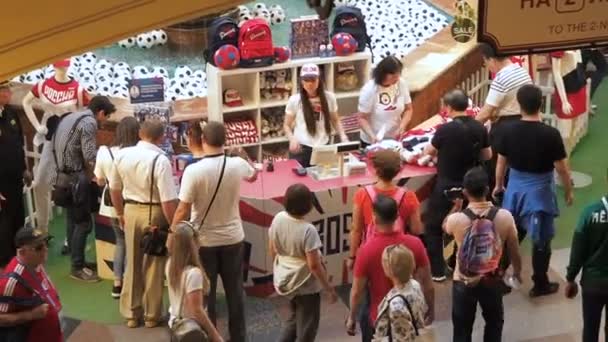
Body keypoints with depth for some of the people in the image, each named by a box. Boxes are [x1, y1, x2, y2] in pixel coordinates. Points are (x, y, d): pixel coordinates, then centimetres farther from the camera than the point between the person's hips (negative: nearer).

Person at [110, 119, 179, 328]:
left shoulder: (122, 155, -3)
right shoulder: (160, 160, -21)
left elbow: (115, 189, 10)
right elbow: (168, 201, -23)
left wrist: (120, 214, 24)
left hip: (131, 211, 5)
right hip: (154, 214, -5)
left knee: (132, 263, 18)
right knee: (153, 265, 11)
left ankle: (131, 314, 27)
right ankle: (152, 315, 23)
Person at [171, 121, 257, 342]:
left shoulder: (193, 171, -20)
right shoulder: (237, 165, -9)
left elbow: (183, 210, -17)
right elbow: (253, 175, 17)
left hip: (203, 241, -3)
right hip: (232, 239, 3)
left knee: (205, 294, 10)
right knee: (235, 292, 15)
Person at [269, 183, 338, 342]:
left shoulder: (278, 219, -9)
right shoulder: (308, 230, -27)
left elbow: (272, 251, 4)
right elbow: (314, 265, -24)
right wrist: (329, 288, -12)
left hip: (285, 281, 7)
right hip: (305, 285, -7)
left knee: (294, 319, 28)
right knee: (306, 327, 11)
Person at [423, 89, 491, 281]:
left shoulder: (446, 129, -20)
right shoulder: (479, 128, -6)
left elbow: (429, 152, -4)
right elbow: (487, 156, 7)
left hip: (446, 187, -5)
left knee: (433, 228, 10)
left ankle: (436, 271, 11)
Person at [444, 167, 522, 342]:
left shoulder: (457, 219, -21)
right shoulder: (504, 217, -18)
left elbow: (445, 227, 5)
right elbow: (514, 250, -4)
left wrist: (456, 207, 16)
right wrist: (517, 272, 13)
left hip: (463, 282, -1)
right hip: (492, 281, 1)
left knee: (462, 327, 16)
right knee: (494, 322, 26)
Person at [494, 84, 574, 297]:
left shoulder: (510, 132, -9)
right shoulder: (550, 134, -21)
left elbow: (501, 162, 3)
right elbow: (561, 168, -13)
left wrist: (498, 185, 20)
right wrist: (568, 191, 4)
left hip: (515, 188, 4)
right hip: (540, 191, -4)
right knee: (541, 240, 10)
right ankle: (540, 285, 20)